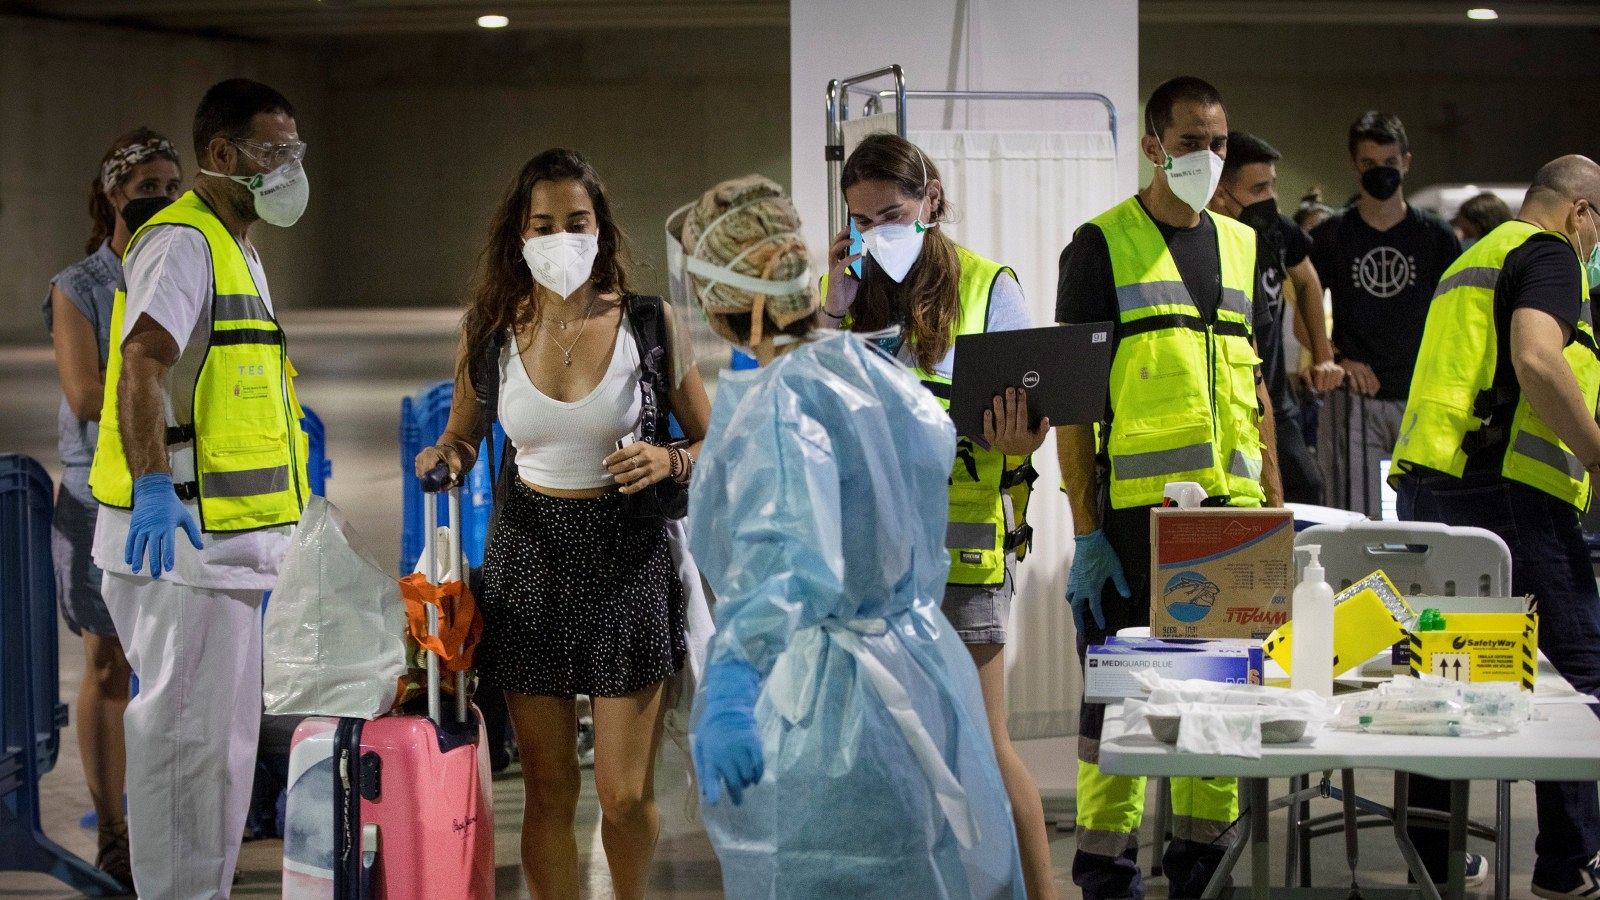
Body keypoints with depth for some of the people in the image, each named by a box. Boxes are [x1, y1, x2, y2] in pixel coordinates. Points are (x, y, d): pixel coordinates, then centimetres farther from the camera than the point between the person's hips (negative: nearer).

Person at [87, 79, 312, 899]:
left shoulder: (235, 251, 20)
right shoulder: (182, 242, -13)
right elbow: (141, 366, -29)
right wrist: (151, 486, -41)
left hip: (222, 540, 11)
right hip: (185, 537, -10)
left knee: (218, 738, 17)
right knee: (189, 738, -7)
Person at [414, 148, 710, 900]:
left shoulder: (650, 325, -4)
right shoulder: (490, 330, 0)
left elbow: (713, 444, 4)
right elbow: (463, 435, 16)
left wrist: (669, 461, -17)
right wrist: (445, 458, -7)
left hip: (628, 559, -1)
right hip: (530, 558, 2)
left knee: (626, 794, 2)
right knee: (549, 793, 8)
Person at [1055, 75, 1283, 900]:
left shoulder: (1241, 245, 16)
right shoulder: (1102, 244, -1)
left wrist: (1275, 510, 13)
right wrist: (1084, 530, -10)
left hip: (1230, 508, 5)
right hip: (1135, 512, -5)